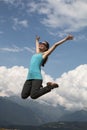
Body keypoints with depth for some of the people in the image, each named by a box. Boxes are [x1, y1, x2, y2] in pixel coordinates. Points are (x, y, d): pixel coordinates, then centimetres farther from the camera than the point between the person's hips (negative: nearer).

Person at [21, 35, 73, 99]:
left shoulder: (45, 54, 8)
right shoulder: (37, 53, 24)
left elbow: (55, 45, 8)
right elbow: (37, 45, 44)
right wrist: (37, 40, 63)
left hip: (37, 77, -6)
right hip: (29, 78, 6)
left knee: (33, 96, -21)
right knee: (24, 96, -5)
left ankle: (50, 86, -1)